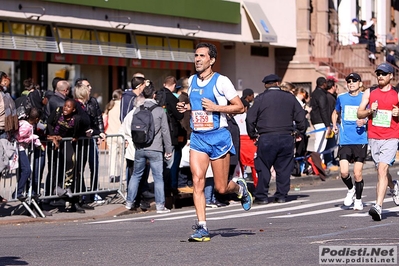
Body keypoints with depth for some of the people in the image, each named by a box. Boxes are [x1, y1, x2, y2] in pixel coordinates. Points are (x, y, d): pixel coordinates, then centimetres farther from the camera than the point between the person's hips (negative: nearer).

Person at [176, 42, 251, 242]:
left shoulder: (221, 81, -8)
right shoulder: (192, 81, 10)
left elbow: (240, 107, -8)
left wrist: (216, 107, -19)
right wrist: (187, 107, 6)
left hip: (218, 136, -4)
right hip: (197, 137, 4)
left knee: (221, 188, 2)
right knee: (197, 181, -12)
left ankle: (239, 187, 38)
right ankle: (202, 227, -11)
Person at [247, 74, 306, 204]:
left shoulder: (260, 98, 0)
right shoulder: (289, 97, 7)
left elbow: (250, 118, 0)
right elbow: (300, 116, 9)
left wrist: (252, 134, 11)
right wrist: (300, 131, 21)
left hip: (266, 138, -2)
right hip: (287, 137, 2)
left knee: (263, 168, 3)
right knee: (284, 168, 8)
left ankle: (261, 196, 2)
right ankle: (281, 195, 10)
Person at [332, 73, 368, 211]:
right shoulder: (341, 98, 9)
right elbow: (335, 112, 26)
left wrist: (365, 121, -15)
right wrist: (334, 125, 8)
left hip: (360, 141, -2)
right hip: (345, 141, 2)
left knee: (357, 173, -1)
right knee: (344, 172, -10)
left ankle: (358, 200, 18)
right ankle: (350, 189, 22)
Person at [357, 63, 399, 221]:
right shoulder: (369, 93, 8)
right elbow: (359, 114, 9)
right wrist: (370, 110, -11)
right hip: (374, 137, 4)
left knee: (382, 169, -19)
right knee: (381, 171, 14)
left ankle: (378, 206, -24)